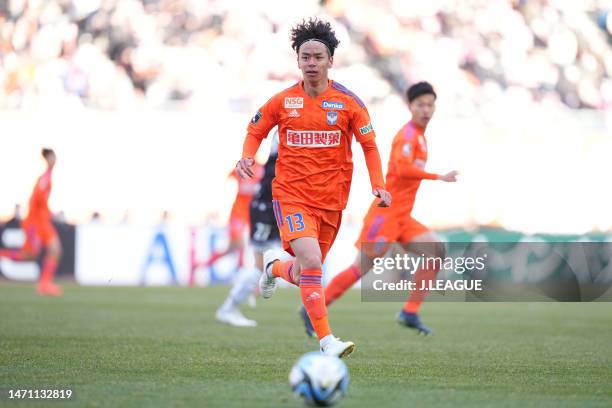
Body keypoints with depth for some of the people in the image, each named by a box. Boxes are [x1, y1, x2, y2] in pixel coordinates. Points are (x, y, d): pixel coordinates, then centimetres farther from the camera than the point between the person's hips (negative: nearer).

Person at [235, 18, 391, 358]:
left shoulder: (348, 102, -1)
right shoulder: (282, 101, -1)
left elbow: (369, 145, 6)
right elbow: (255, 130, 14)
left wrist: (378, 185, -7)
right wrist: (247, 158, -7)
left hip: (331, 200, 2)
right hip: (291, 195, -2)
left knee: (304, 277, 12)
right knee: (312, 262, -24)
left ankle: (275, 266, 49)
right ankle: (326, 340, -21)